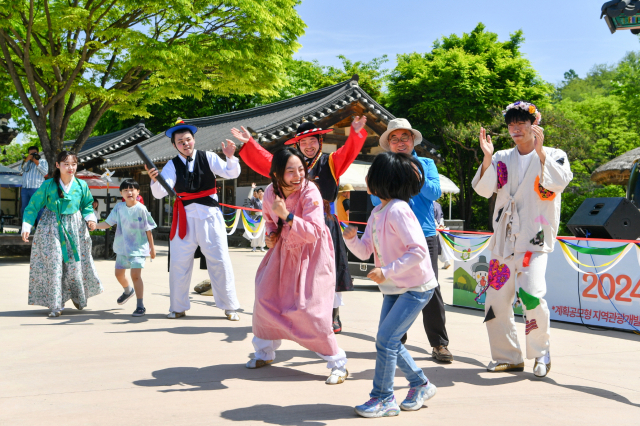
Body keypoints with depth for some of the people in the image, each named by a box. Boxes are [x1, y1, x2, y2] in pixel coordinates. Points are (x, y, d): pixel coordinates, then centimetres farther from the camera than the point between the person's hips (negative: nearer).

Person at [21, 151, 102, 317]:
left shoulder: (81, 185, -2)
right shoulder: (48, 185, -9)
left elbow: (87, 204, 13)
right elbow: (33, 206, -3)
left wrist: (90, 218, -5)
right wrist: (27, 227, -10)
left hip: (75, 228, 2)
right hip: (51, 228, -2)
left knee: (76, 263, 5)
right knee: (53, 264, -5)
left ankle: (78, 297, 30)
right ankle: (55, 306, 3)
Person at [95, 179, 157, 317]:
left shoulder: (141, 209, -13)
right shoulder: (119, 207, -1)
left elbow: (148, 229, -7)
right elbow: (108, 223, 1)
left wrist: (152, 247, -3)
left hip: (138, 247, -6)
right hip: (122, 247, 6)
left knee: (135, 274, -16)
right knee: (119, 273, 18)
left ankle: (140, 306, -8)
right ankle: (128, 291, 50)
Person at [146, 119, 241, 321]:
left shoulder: (208, 157, -2)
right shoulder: (172, 165, -1)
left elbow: (232, 174, -11)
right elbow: (160, 193, -12)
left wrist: (230, 157, -30)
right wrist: (155, 180, -34)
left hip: (209, 215, -1)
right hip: (185, 217, 1)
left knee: (220, 261, 0)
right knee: (178, 262, 6)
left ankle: (229, 306, 12)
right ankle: (178, 307, 21)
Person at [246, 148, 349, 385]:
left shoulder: (309, 192, -25)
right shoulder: (270, 192, -7)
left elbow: (314, 232, -31)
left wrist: (287, 216, -39)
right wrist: (271, 234, -3)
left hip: (311, 254, -6)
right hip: (285, 250, 6)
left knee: (308, 308, -13)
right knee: (265, 297, 8)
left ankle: (338, 363, 2)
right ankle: (265, 352, 32)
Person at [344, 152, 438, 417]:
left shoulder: (398, 210, -22)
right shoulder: (377, 212, 6)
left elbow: (418, 251, -26)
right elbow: (364, 251, 7)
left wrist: (386, 271, -28)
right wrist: (351, 238, -13)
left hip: (416, 287, -9)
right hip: (394, 287, 9)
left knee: (386, 339, -9)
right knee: (389, 341, 13)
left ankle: (383, 399, 5)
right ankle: (420, 385, 31)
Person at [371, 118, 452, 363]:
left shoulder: (426, 164, 11)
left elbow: (435, 193, -3)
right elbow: (376, 200, -1)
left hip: (424, 235, 0)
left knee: (430, 287, -6)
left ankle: (439, 343, 1)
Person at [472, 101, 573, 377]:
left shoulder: (554, 156, 5)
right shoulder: (502, 158, 15)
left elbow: (561, 182, -15)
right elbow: (483, 189, 1)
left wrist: (539, 151, -21)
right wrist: (487, 158, -14)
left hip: (535, 239, -4)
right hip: (504, 239, 5)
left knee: (531, 294, -21)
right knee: (496, 299, 3)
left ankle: (541, 353, 2)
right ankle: (508, 357, 19)